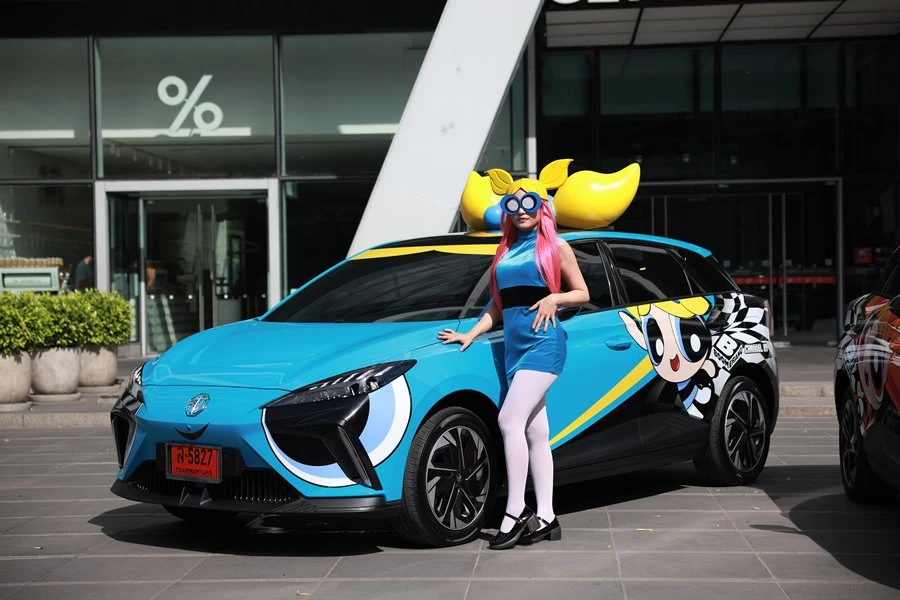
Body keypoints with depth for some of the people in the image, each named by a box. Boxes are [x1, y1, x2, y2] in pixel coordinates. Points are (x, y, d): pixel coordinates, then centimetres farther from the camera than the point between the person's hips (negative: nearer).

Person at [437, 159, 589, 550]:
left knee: (510, 420, -18)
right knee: (536, 432, 6)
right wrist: (471, 334, 10)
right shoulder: (505, 251, 19)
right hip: (514, 345, 6)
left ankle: (515, 513, -15)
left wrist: (554, 298, -13)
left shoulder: (555, 247, 3)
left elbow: (582, 293, 5)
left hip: (543, 343, -6)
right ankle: (546, 518, 8)